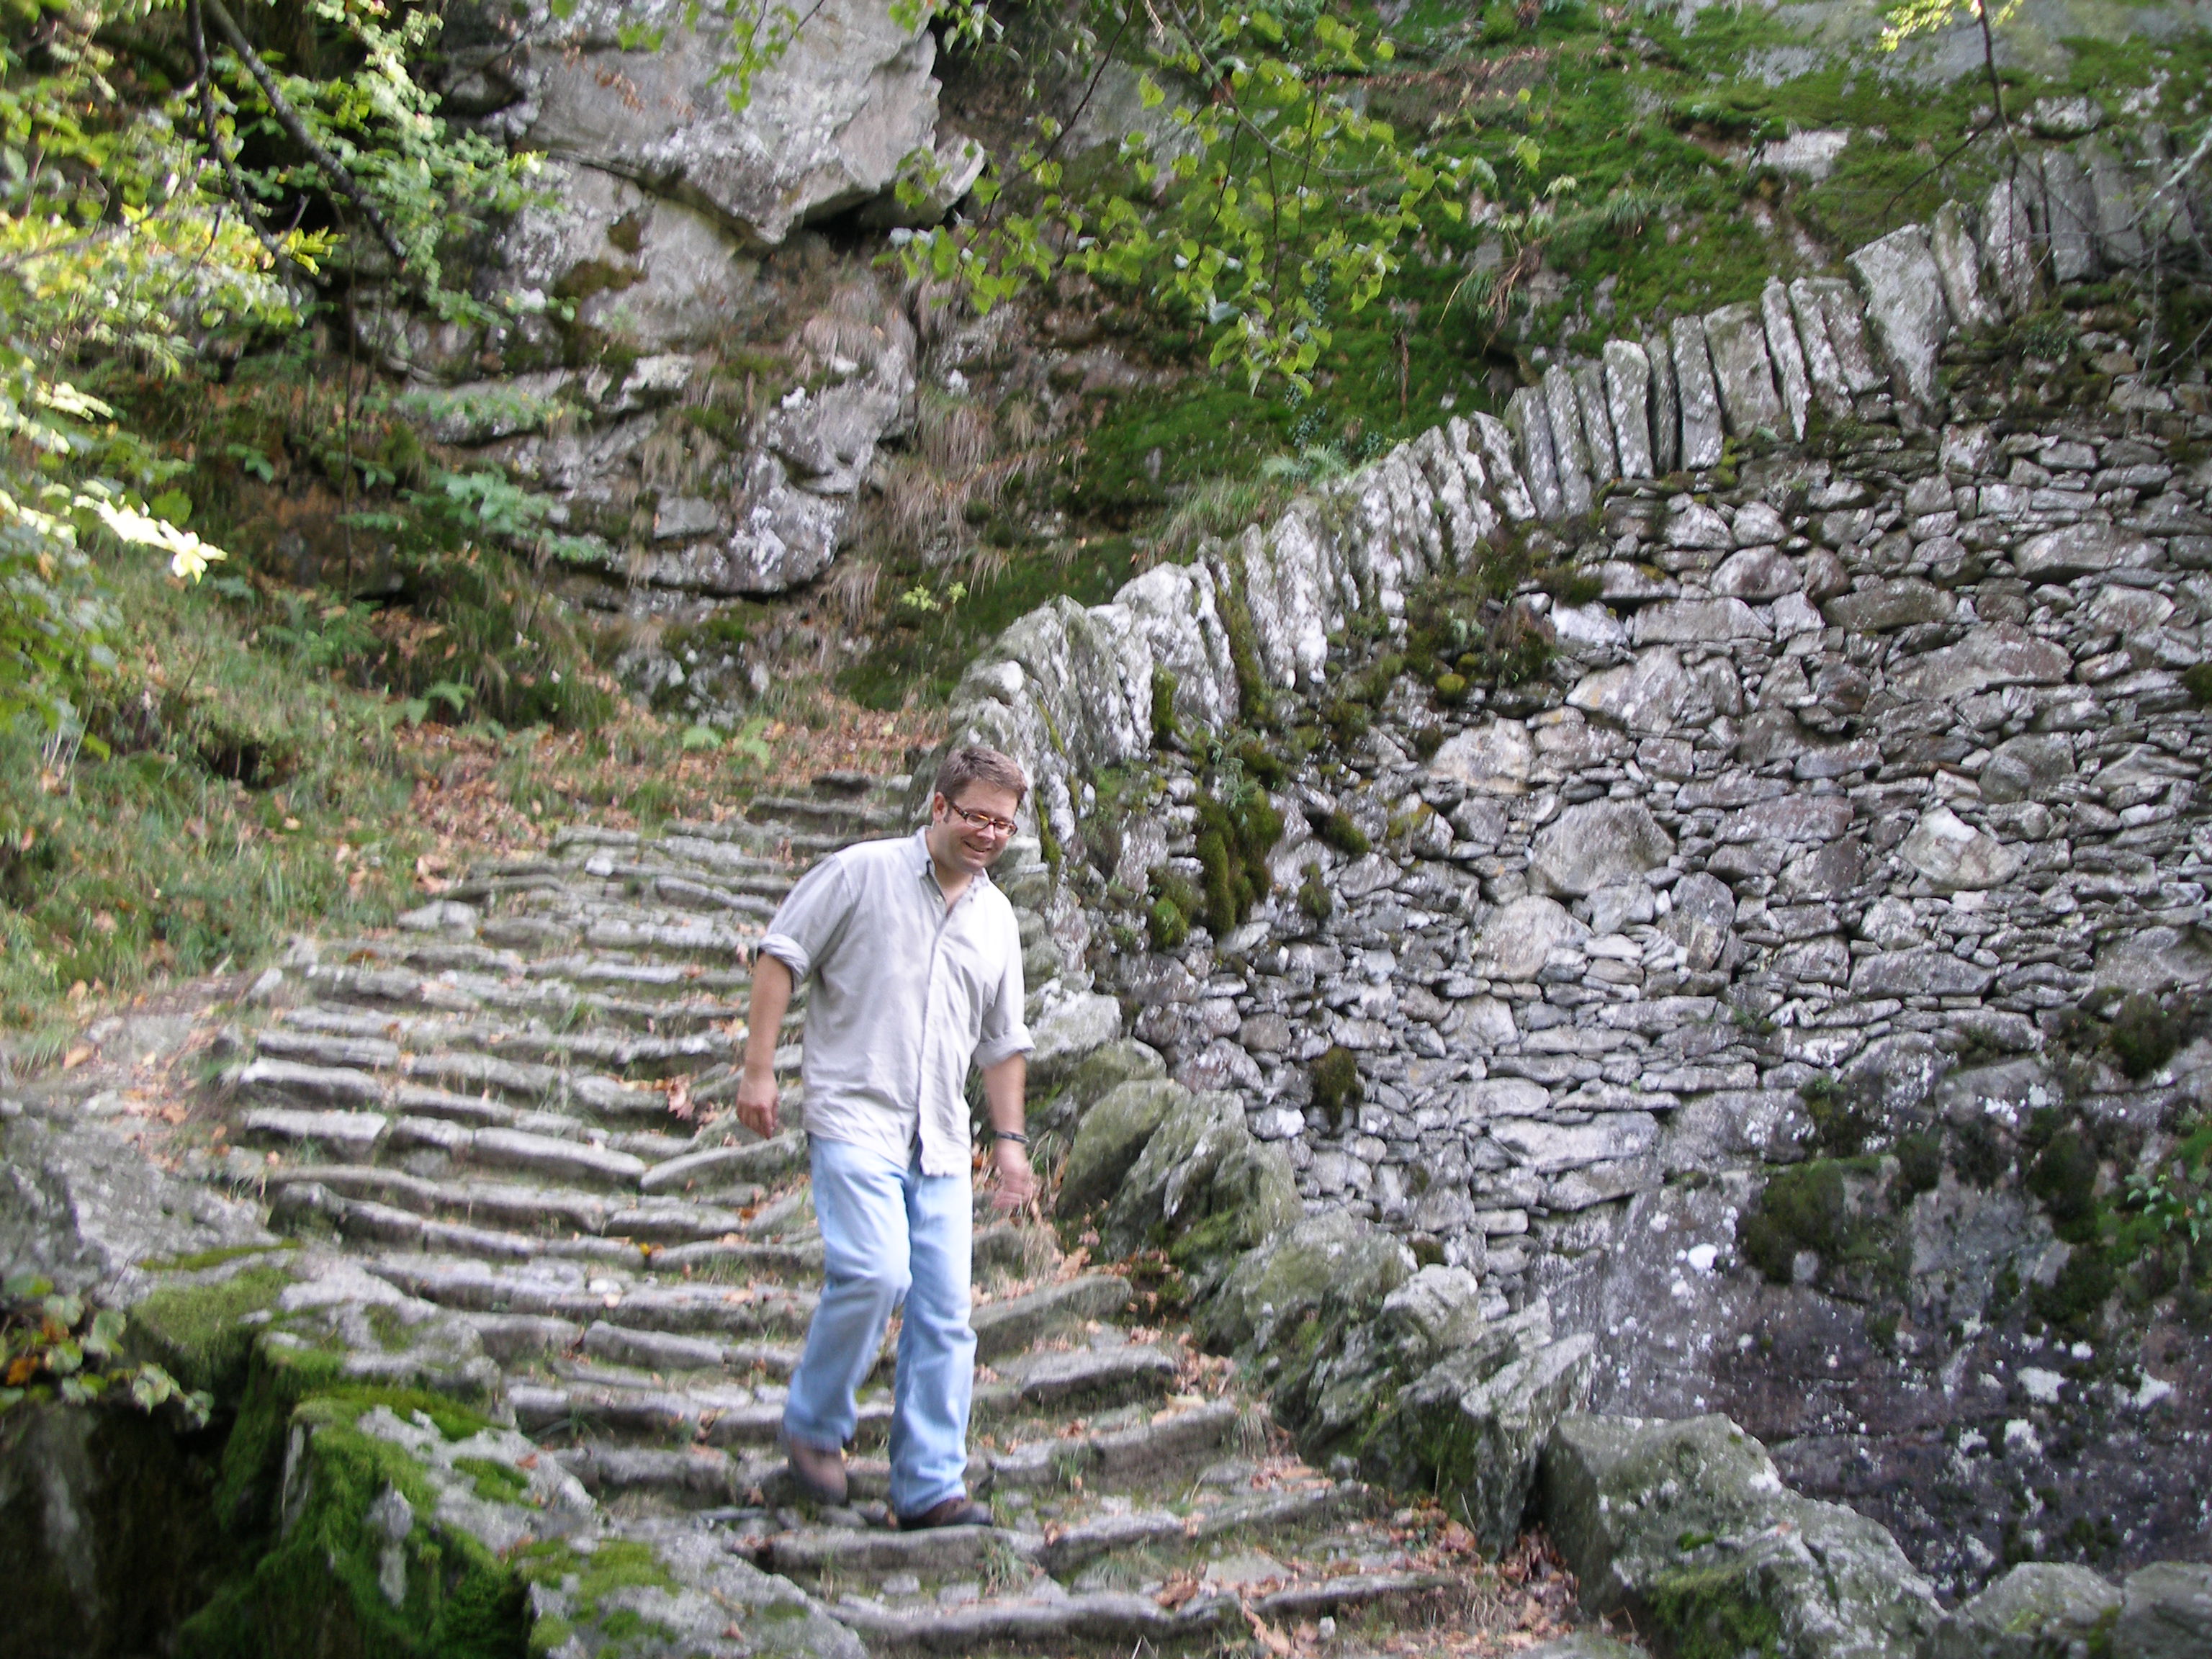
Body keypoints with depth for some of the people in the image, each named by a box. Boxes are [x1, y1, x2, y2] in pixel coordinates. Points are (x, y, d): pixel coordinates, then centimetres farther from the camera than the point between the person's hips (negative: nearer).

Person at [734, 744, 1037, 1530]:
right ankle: (815, 1426, 3)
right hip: (854, 1116, -5)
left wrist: (1009, 1137, 19)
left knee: (944, 1310, 0)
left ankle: (930, 1487, 8)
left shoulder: (997, 918, 16)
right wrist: (758, 1067, -7)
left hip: (941, 1141, 6)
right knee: (874, 1271, -21)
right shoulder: (860, 874, -1)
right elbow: (779, 955, -1)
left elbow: (1002, 1040, 24)